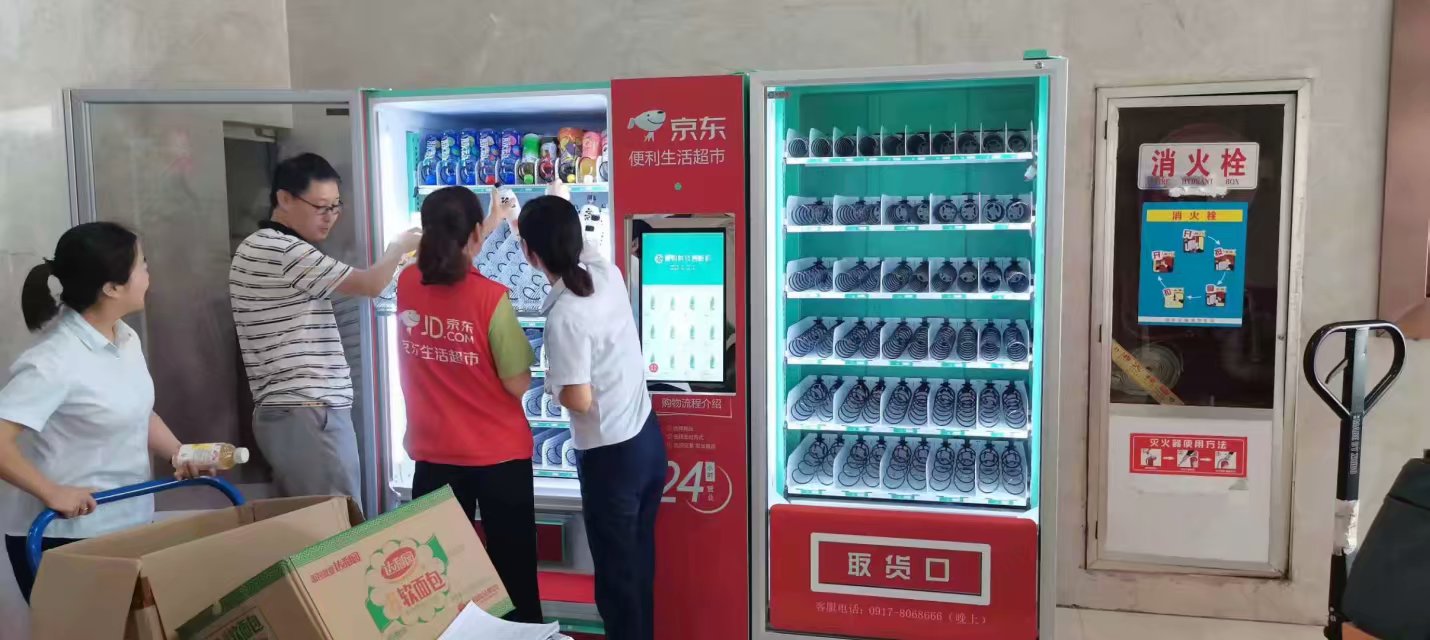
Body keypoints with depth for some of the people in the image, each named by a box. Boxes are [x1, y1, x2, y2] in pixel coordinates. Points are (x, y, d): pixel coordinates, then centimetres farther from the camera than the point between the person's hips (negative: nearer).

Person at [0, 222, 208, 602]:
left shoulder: (125, 337, 4)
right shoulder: (55, 362, -23)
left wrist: (180, 455, 3)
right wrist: (52, 492, -25)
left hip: (128, 524, 8)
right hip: (63, 536, -8)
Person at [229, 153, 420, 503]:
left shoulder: (255, 248, 18)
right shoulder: (285, 252, -15)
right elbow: (371, 284, -13)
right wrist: (401, 245, 3)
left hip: (282, 412, 10)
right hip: (309, 415, -10)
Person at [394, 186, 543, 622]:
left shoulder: (407, 285, -4)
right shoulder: (490, 296, -19)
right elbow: (518, 385, -15)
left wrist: (490, 225, 28)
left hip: (434, 454, 4)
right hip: (499, 454, -4)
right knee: (513, 569, 11)